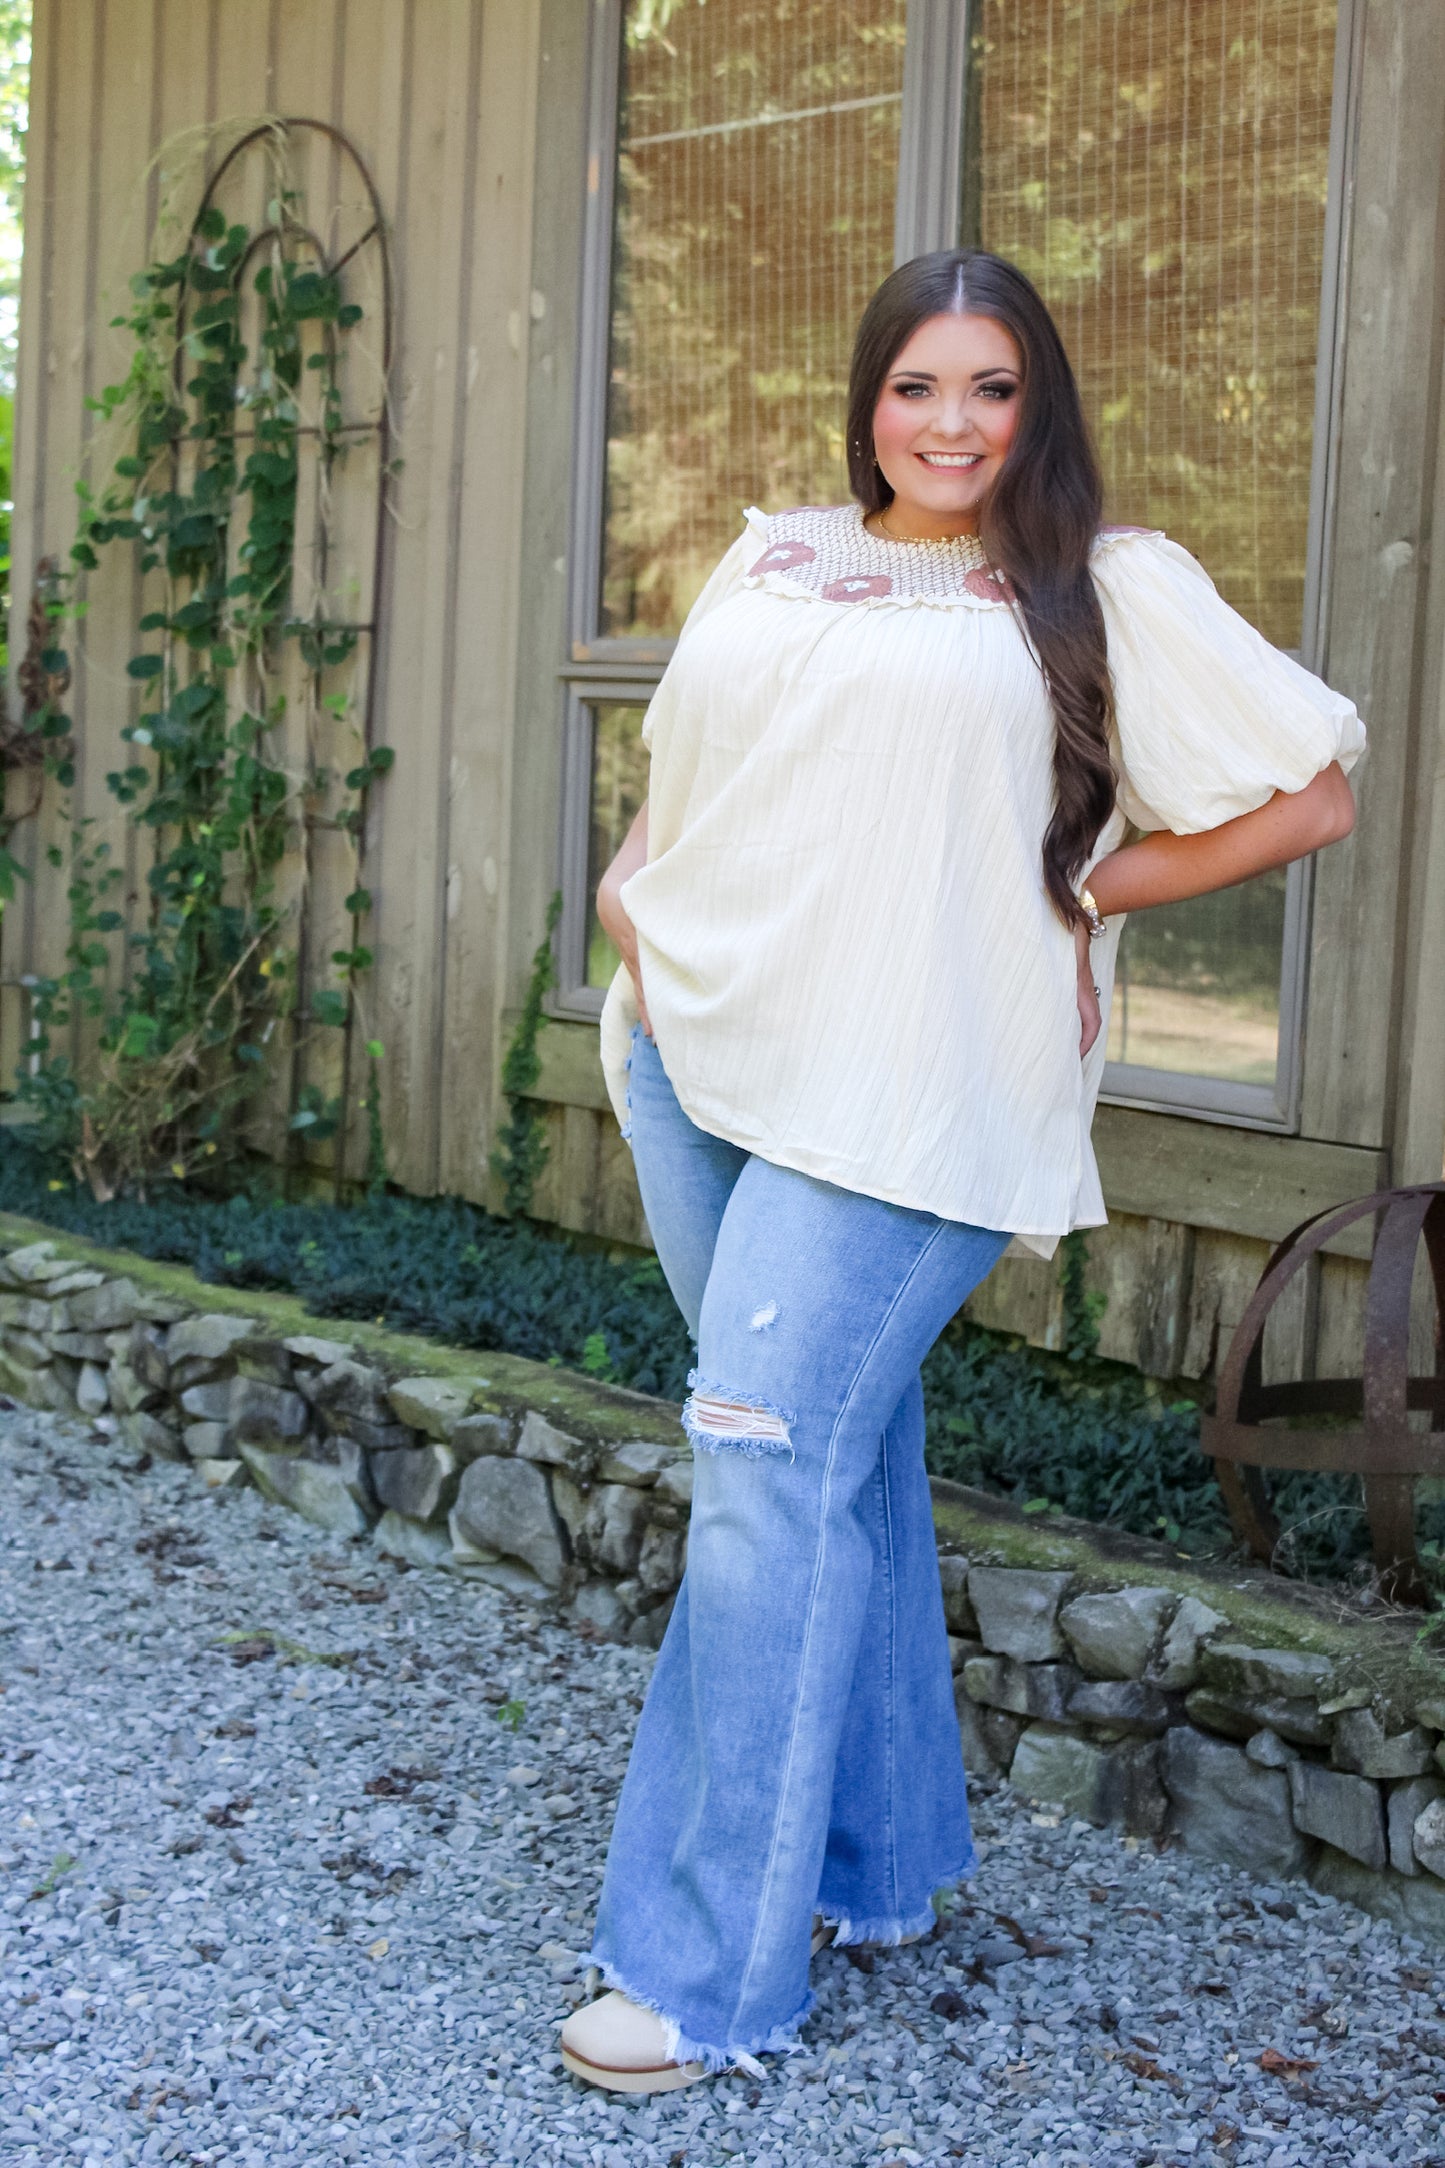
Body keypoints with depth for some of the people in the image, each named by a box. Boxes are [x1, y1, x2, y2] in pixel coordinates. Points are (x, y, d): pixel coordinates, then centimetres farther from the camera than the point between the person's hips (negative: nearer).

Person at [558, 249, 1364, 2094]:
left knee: (768, 1463, -11)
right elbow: (684, 769, 27)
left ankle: (711, 1970, -2)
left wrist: (1070, 895, -4)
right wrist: (633, 895, 8)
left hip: (899, 1088, -5)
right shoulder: (774, 560, 16)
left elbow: (1312, 792, -1)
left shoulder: (1108, 593, 1)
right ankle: (880, 1861, 29)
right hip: (698, 1055, 5)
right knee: (839, 1452, 13)